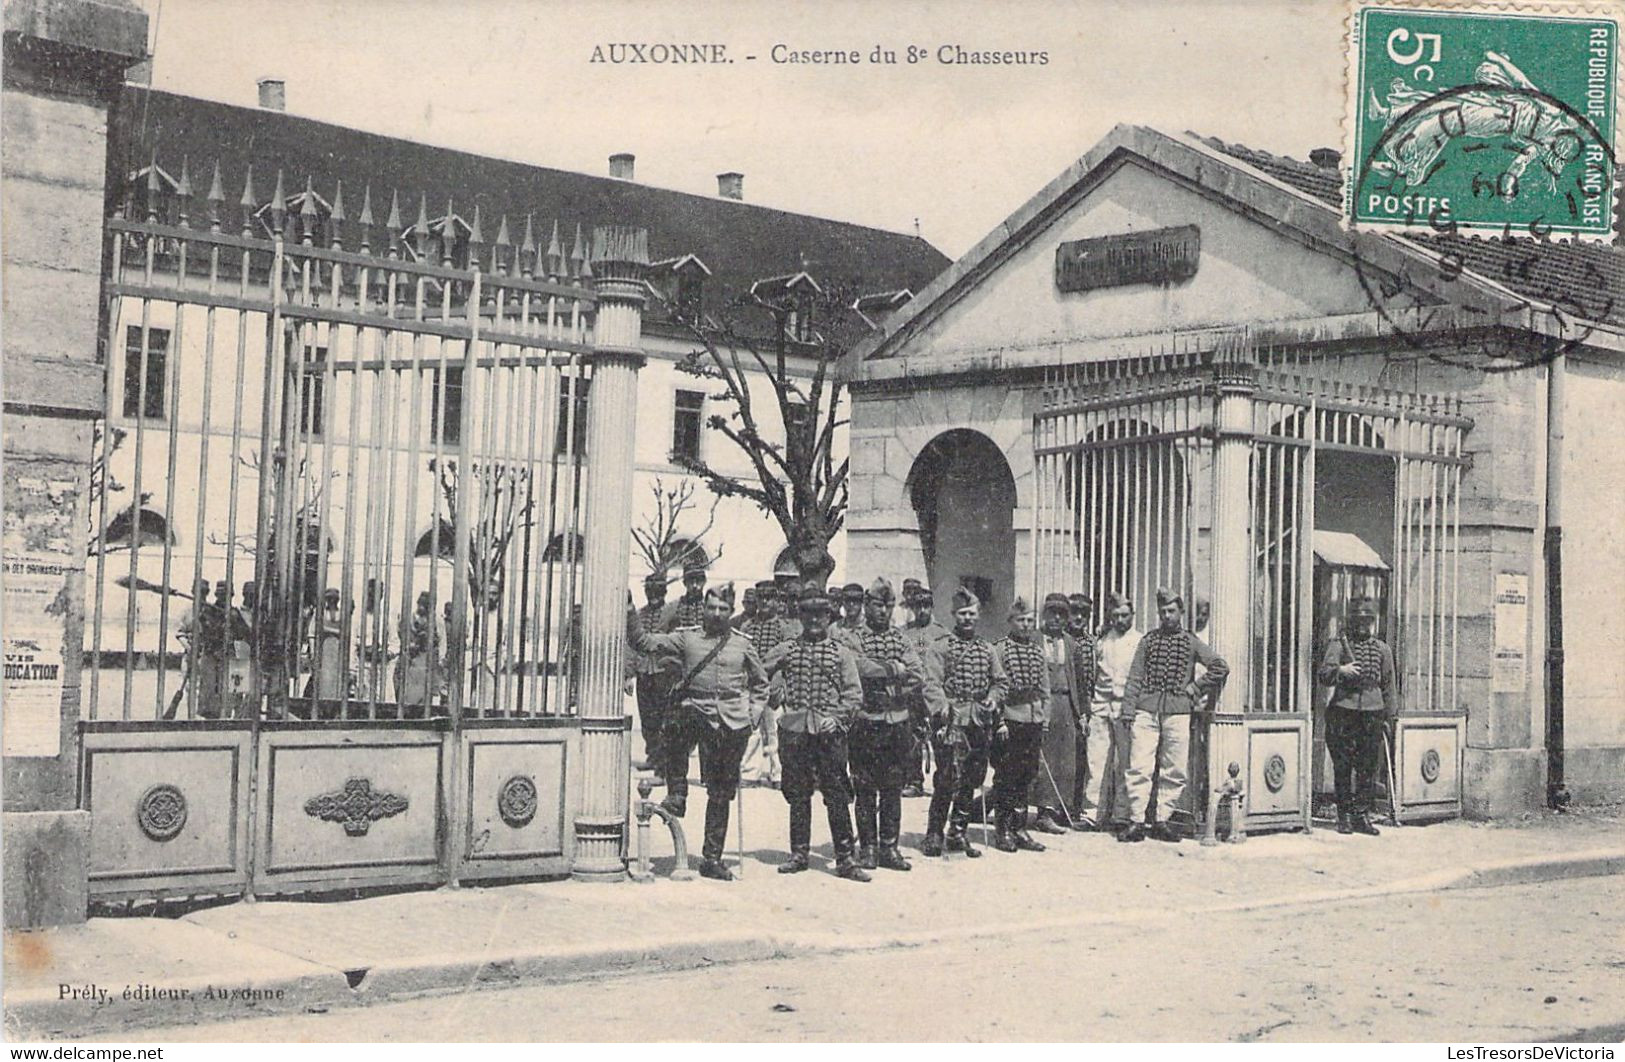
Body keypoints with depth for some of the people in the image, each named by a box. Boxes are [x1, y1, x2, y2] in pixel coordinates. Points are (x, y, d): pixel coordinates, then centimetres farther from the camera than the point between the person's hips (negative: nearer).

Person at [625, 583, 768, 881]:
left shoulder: (743, 644, 10)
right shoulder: (686, 637, 5)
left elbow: (760, 683, 22)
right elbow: (643, 642, 0)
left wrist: (753, 714, 9)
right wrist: (629, 611, -10)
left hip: (732, 722, 2)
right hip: (697, 711, -1)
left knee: (721, 792, 6)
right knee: (676, 728, -37)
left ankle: (712, 858, 15)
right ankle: (677, 795, -17)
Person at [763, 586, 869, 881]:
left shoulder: (840, 653, 6)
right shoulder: (786, 649, 8)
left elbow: (854, 694, 3)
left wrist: (837, 717, -8)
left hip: (829, 733, -1)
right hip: (795, 732, 1)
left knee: (837, 797, -2)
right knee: (797, 795, 8)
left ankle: (845, 859, 1)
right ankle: (799, 854, 16)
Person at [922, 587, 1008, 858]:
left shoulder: (987, 649, 16)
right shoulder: (943, 646, 1)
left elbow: (999, 681, 19)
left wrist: (993, 698, -1)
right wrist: (943, 706, -20)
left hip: (980, 721, 5)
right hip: (953, 720, -5)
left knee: (971, 780, 8)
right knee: (948, 779, -10)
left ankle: (958, 833, 18)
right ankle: (934, 833, -3)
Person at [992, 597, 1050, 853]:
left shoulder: (1038, 650, 14)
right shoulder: (1001, 648, -4)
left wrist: (1045, 718, 12)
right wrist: (1000, 721, -13)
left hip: (1034, 720, 6)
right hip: (1010, 720, -6)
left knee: (1027, 776, 8)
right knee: (1006, 777, -2)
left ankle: (1019, 829, 16)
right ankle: (1002, 831, 5)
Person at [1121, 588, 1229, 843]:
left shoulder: (1191, 642, 9)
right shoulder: (1148, 640, 12)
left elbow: (1221, 667, 5)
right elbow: (1135, 676, 8)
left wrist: (1195, 688, 1)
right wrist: (1128, 709, 0)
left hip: (1177, 712, 0)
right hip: (1147, 710, 0)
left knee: (1174, 771, 1)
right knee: (1139, 767, -7)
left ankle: (1163, 821, 9)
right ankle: (1136, 822, -4)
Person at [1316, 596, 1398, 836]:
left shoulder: (1382, 649, 12)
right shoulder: (1339, 644, 2)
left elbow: (1388, 684, 17)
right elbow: (1323, 675, -9)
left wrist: (1390, 715, 13)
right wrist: (1341, 671, -29)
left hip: (1372, 712, 3)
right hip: (1343, 711, -3)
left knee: (1369, 767, 1)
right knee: (1342, 766, 0)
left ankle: (1362, 815, 8)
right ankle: (1344, 816, 9)